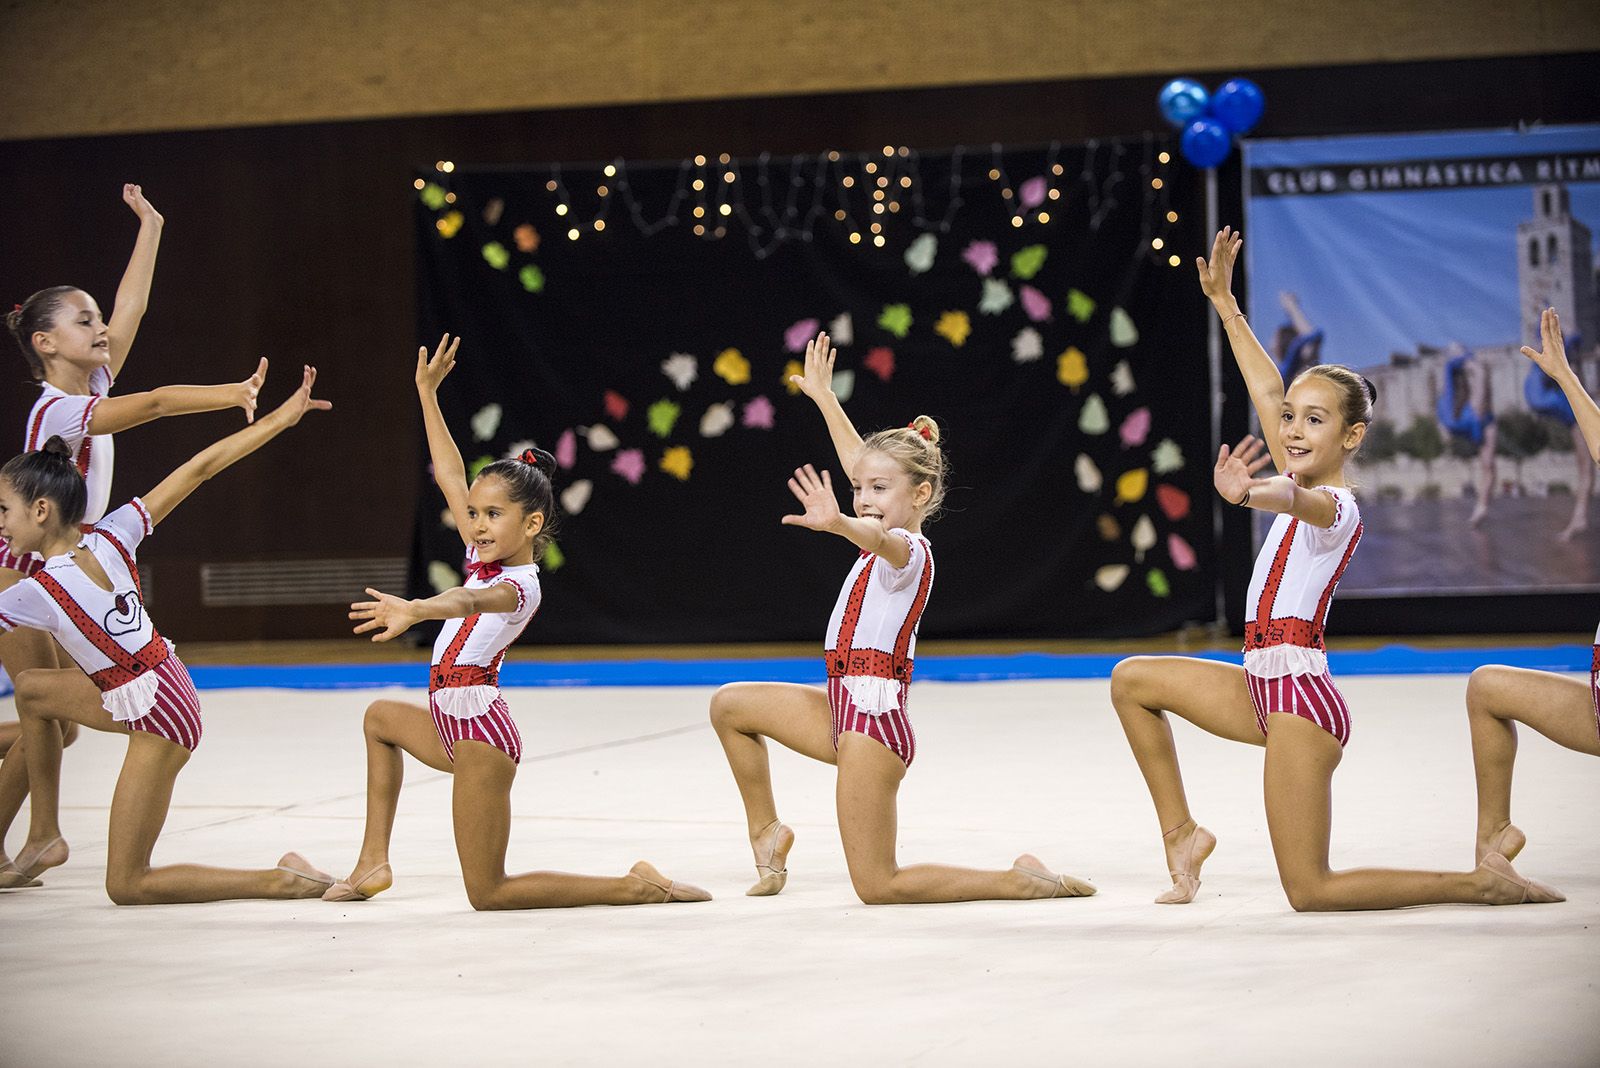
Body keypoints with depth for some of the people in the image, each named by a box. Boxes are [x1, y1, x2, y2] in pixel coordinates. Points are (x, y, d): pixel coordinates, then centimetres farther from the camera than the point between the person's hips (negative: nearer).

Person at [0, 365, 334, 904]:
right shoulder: (111, 537, -5)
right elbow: (201, 467, -4)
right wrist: (279, 418, 2)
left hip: (157, 717, -8)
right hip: (156, 689, 8)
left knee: (126, 887, 2)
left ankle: (284, 880, -4)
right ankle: (44, 836, 29)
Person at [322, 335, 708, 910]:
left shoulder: (520, 586, -15)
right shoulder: (485, 559, 8)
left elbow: (468, 601, -39)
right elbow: (451, 476, 14)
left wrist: (414, 610, -59)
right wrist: (427, 391, 15)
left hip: (482, 732, -10)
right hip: (456, 727, 10)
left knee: (489, 893, -9)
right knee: (382, 717, 34)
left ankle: (637, 887, -10)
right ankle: (374, 861, 28)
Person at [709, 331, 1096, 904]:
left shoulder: (909, 551, -14)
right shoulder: (890, 544, 12)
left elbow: (881, 539, -40)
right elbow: (861, 460, 28)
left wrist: (839, 524, -63)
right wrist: (823, 396, 35)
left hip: (875, 717, -10)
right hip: (847, 708, 10)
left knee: (878, 887, -9)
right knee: (729, 705, 15)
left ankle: (1021, 881, -6)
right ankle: (766, 830, 23)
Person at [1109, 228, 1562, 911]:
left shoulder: (1337, 507, -13)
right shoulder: (1308, 487, 12)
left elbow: (1297, 500, -38)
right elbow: (1267, 391, 21)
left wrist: (1246, 494, -61)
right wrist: (1224, 303, 24)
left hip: (1301, 695, -9)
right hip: (1267, 690, 9)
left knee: (1310, 893, -10)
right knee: (1131, 681, 14)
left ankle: (1480, 883, -1)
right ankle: (1182, 833, 15)